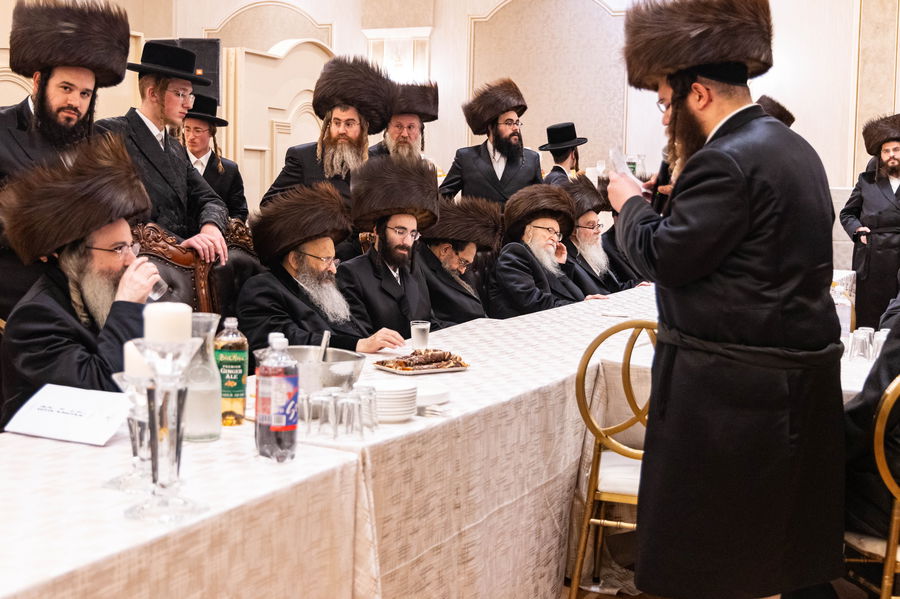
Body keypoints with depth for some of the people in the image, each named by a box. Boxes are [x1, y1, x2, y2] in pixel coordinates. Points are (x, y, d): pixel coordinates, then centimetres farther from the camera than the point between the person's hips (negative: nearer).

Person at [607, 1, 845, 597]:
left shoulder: (725, 161, -20)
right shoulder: (794, 148, 12)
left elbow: (664, 256, -18)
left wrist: (631, 204, -1)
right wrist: (685, 182, 12)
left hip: (732, 385, -10)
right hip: (802, 366, 10)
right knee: (772, 544, 20)